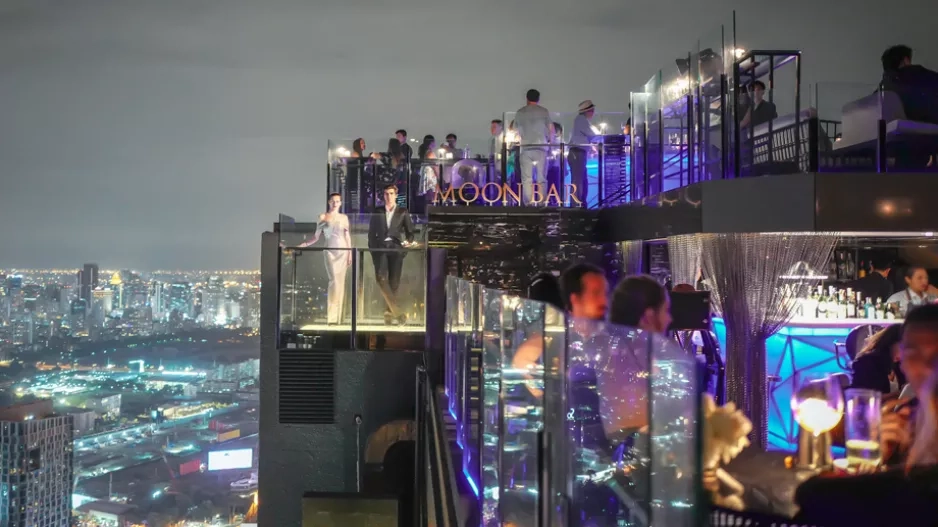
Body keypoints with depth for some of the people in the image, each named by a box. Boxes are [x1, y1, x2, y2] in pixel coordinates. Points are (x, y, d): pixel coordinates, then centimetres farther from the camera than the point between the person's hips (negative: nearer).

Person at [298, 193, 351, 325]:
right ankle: (331, 317, -15)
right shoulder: (323, 217, 5)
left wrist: (350, 253, 4)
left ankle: (336, 317, 5)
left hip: (342, 251, 3)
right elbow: (316, 237, 4)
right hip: (330, 250, -3)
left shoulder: (344, 217, 11)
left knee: (340, 282, 0)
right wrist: (304, 245, -8)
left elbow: (347, 236, 11)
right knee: (334, 280, -16)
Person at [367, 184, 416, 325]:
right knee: (381, 277, -20)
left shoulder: (403, 212, 11)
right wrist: (372, 250, 3)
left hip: (395, 248, 0)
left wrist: (408, 241, -12)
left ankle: (390, 312, 8)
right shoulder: (377, 213, 13)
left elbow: (410, 231, 9)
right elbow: (371, 232, 13)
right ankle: (397, 311, -22)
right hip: (381, 247, 0)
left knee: (394, 281, -3)